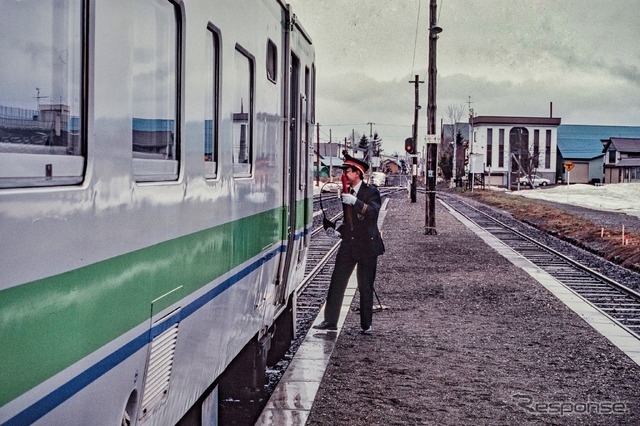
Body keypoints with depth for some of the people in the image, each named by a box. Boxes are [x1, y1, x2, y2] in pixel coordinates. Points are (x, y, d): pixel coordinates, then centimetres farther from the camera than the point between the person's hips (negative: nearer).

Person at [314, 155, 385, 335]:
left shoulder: (371, 191, -6)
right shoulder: (347, 193, 13)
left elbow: (374, 211, -24)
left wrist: (356, 202, -34)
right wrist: (338, 231, 8)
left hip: (367, 245, -5)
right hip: (348, 244, 6)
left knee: (365, 287, 3)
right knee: (337, 282, 0)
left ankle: (366, 324, 13)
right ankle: (330, 320, 5)